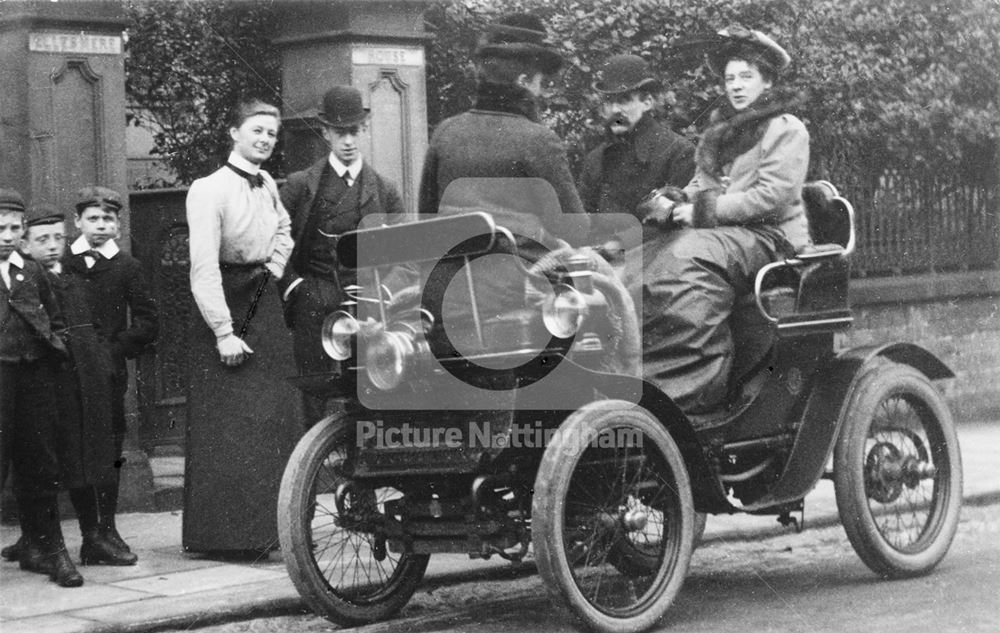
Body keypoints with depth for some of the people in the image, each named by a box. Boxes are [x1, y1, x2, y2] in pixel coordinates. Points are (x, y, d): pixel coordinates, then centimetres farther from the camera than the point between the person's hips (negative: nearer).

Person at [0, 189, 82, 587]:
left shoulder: (32, 272, 15)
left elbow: (55, 320, 24)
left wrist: (54, 346, 7)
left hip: (34, 374, 4)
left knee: (39, 465, 8)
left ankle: (43, 547, 17)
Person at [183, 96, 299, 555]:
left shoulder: (268, 185, 10)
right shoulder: (209, 190, -13)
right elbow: (204, 267, -18)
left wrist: (275, 267, 12)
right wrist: (224, 332, -21)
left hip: (266, 307, 7)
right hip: (224, 310, -7)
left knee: (274, 421, 6)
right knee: (227, 428, -5)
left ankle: (266, 526, 15)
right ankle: (223, 534, 1)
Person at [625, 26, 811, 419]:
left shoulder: (787, 129, 1)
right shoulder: (717, 131, 24)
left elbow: (772, 194, -11)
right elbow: (701, 186, 19)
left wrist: (705, 210, -14)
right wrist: (674, 205, -5)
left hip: (769, 235, -7)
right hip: (714, 234, 7)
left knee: (690, 258, -36)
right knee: (639, 265, -20)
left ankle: (693, 389, -41)